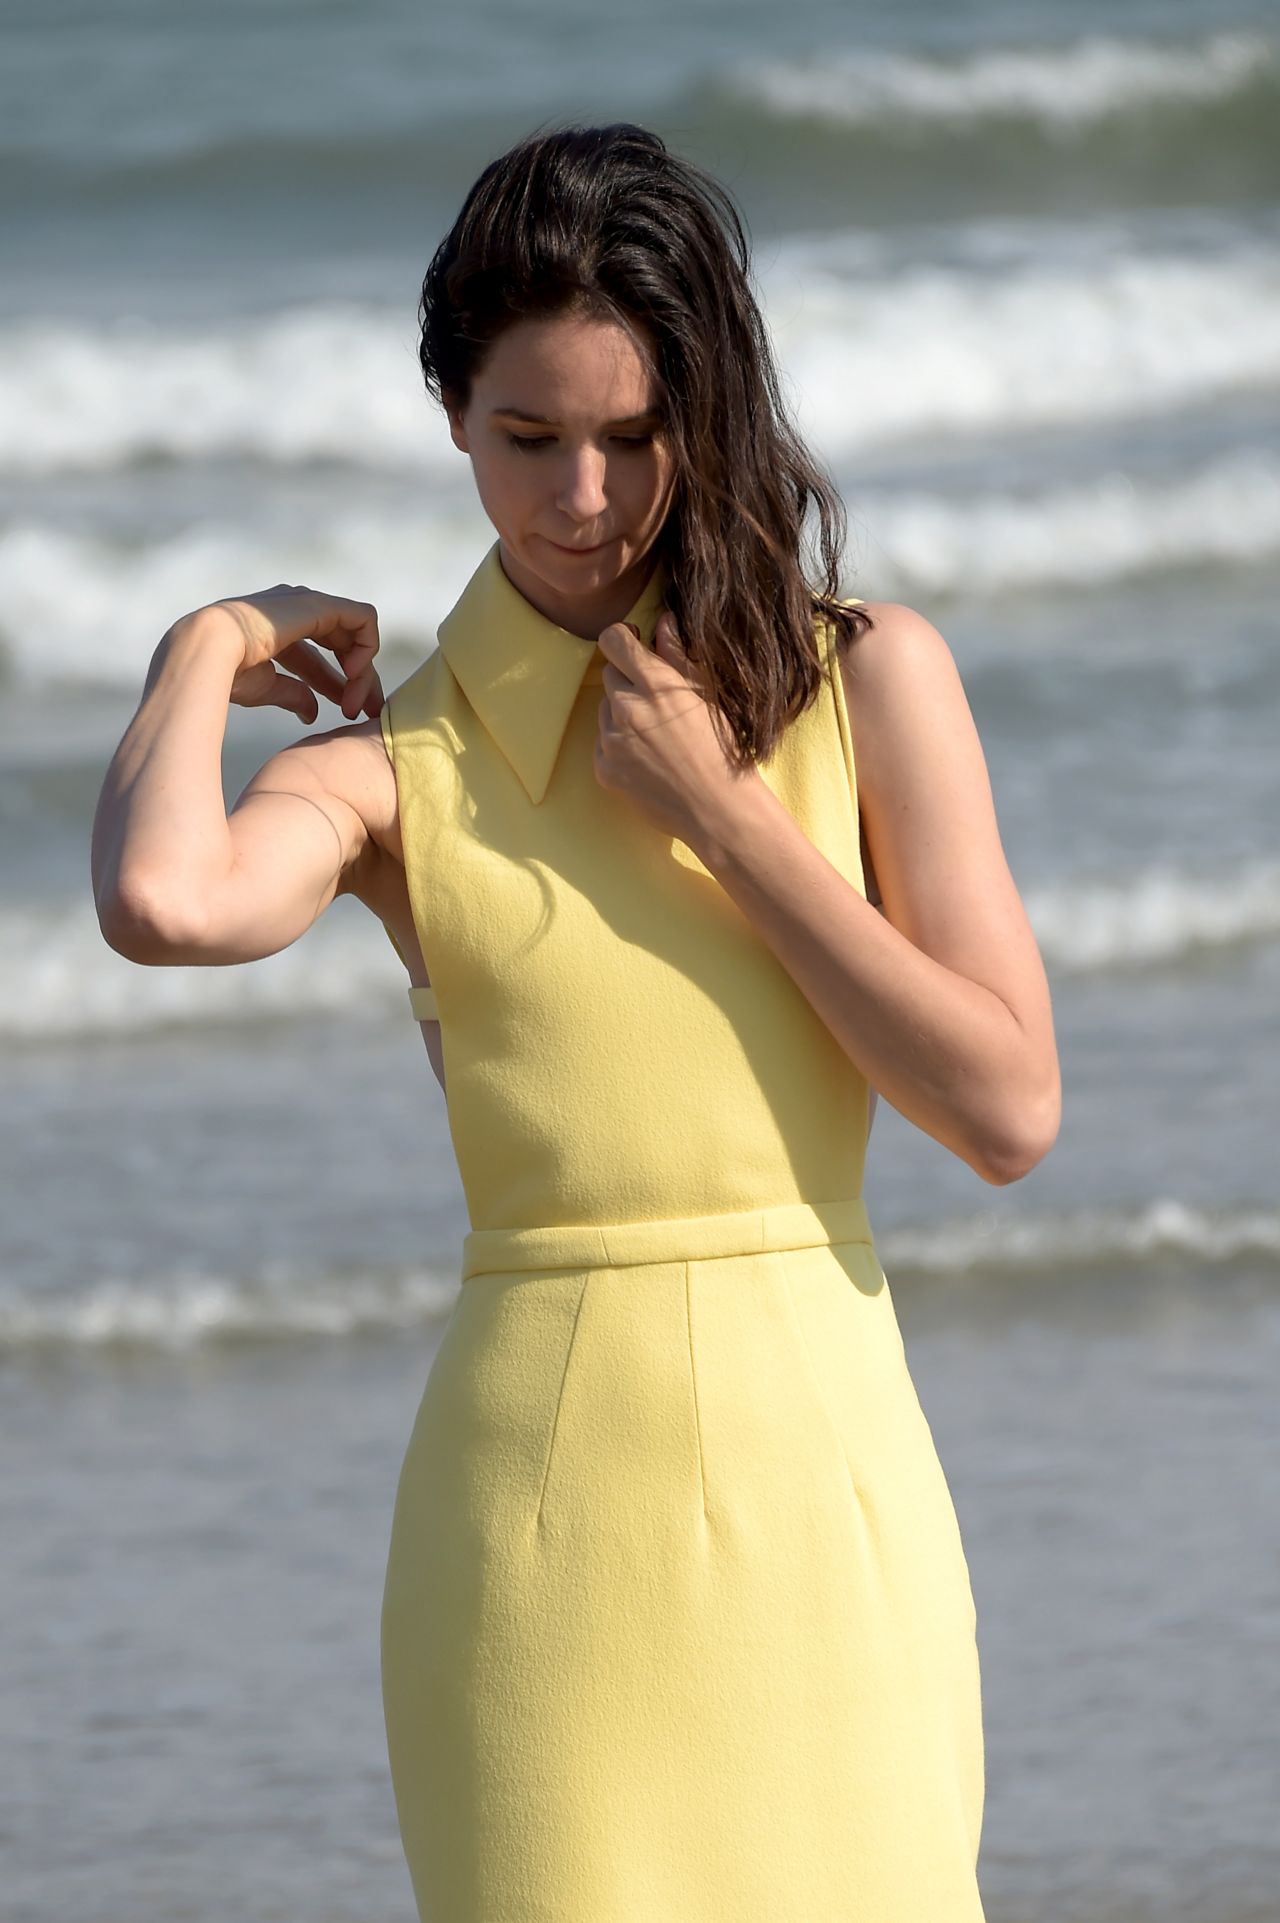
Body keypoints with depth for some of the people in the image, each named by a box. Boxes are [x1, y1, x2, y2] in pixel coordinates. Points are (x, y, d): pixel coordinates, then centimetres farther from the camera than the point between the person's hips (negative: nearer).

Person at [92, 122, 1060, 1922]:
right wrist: (206, 649, -1)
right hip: (537, 1487, -1)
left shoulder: (868, 678, 6)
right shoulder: (398, 758, 4)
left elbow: (1008, 1111, -1)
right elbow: (163, 903, -20)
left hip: (819, 1475, 1)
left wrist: (722, 814, -4)